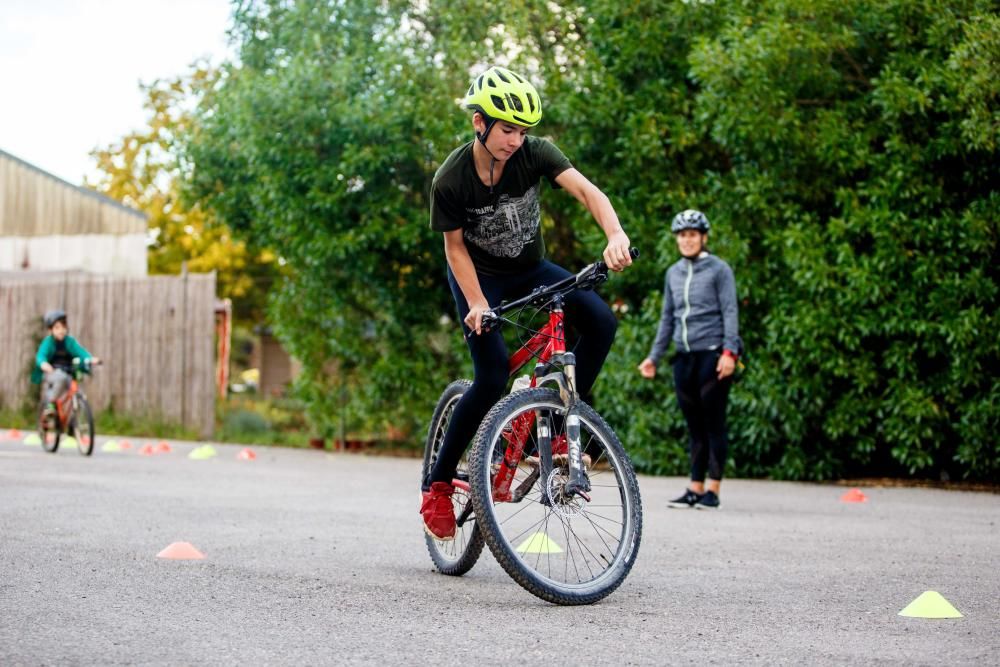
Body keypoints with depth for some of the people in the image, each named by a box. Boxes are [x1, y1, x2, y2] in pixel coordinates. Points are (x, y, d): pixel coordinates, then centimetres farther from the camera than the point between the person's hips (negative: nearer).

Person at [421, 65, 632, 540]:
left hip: (529, 269, 3)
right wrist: (477, 304, -24)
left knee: (600, 321, -22)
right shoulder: (450, 181, -24)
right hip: (480, 275, -3)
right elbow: (455, 246, -12)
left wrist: (616, 235, -52)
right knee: (493, 378, -20)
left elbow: (586, 190, -33)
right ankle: (437, 484, -4)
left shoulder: (534, 153, -20)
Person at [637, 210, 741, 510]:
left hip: (712, 355, -5)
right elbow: (667, 317, 22)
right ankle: (695, 488, 9)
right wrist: (654, 356, 18)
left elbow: (730, 312, -6)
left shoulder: (718, 269, 0)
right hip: (684, 357, 6)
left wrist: (729, 351, -16)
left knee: (713, 423, -4)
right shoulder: (673, 273, 17)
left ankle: (713, 490, -2)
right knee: (694, 426, 7)